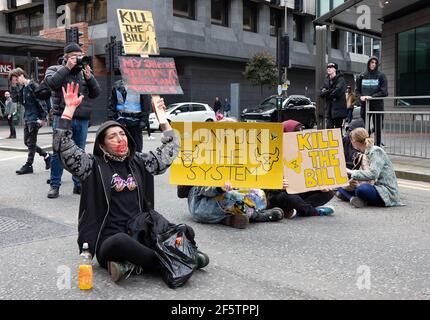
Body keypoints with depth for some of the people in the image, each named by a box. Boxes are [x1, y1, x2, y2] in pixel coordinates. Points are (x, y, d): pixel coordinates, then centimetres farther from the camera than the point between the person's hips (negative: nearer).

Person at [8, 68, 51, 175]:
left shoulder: (33, 86, -12)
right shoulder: (21, 88, 12)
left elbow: (41, 102, -16)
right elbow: (15, 99, 10)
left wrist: (43, 118, -19)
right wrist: (13, 87, 0)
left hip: (34, 118, -9)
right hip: (27, 118, 9)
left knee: (31, 142, -3)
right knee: (27, 142, 12)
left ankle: (28, 165, 3)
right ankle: (46, 155, 24)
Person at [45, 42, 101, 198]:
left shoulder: (84, 71, 15)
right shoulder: (55, 69, 8)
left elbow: (96, 93, 8)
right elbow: (52, 82, -14)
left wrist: (89, 77, -6)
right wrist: (67, 67, -11)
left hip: (82, 120, 3)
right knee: (59, 152, -2)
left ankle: (79, 184, 15)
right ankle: (54, 185, 6)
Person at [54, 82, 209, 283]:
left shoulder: (137, 162, 14)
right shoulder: (93, 166, 2)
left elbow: (169, 152, 21)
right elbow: (63, 147, -10)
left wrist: (162, 118, 20)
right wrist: (70, 109, -13)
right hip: (108, 240, -4)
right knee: (121, 243, -39)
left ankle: (131, 264, -18)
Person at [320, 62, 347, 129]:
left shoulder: (340, 79, -5)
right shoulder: (326, 80, 15)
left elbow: (338, 91, -20)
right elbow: (322, 93, 7)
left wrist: (327, 93, -5)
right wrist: (330, 91, -12)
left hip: (338, 108, -6)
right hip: (329, 108, 6)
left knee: (338, 127, -1)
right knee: (328, 128, 1)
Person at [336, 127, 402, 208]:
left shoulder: (376, 151, -13)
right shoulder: (366, 153, 13)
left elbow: (373, 174, -26)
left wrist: (352, 172, -18)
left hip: (387, 192, -9)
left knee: (362, 189, -41)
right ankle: (353, 198, -21)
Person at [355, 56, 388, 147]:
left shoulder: (381, 76, 2)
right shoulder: (362, 76, 9)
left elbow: (384, 92, -5)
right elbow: (357, 90, 11)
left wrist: (372, 96, -15)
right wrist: (360, 97, -9)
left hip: (377, 105, -2)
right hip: (364, 105, 2)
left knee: (377, 128, 2)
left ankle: (377, 147, 8)